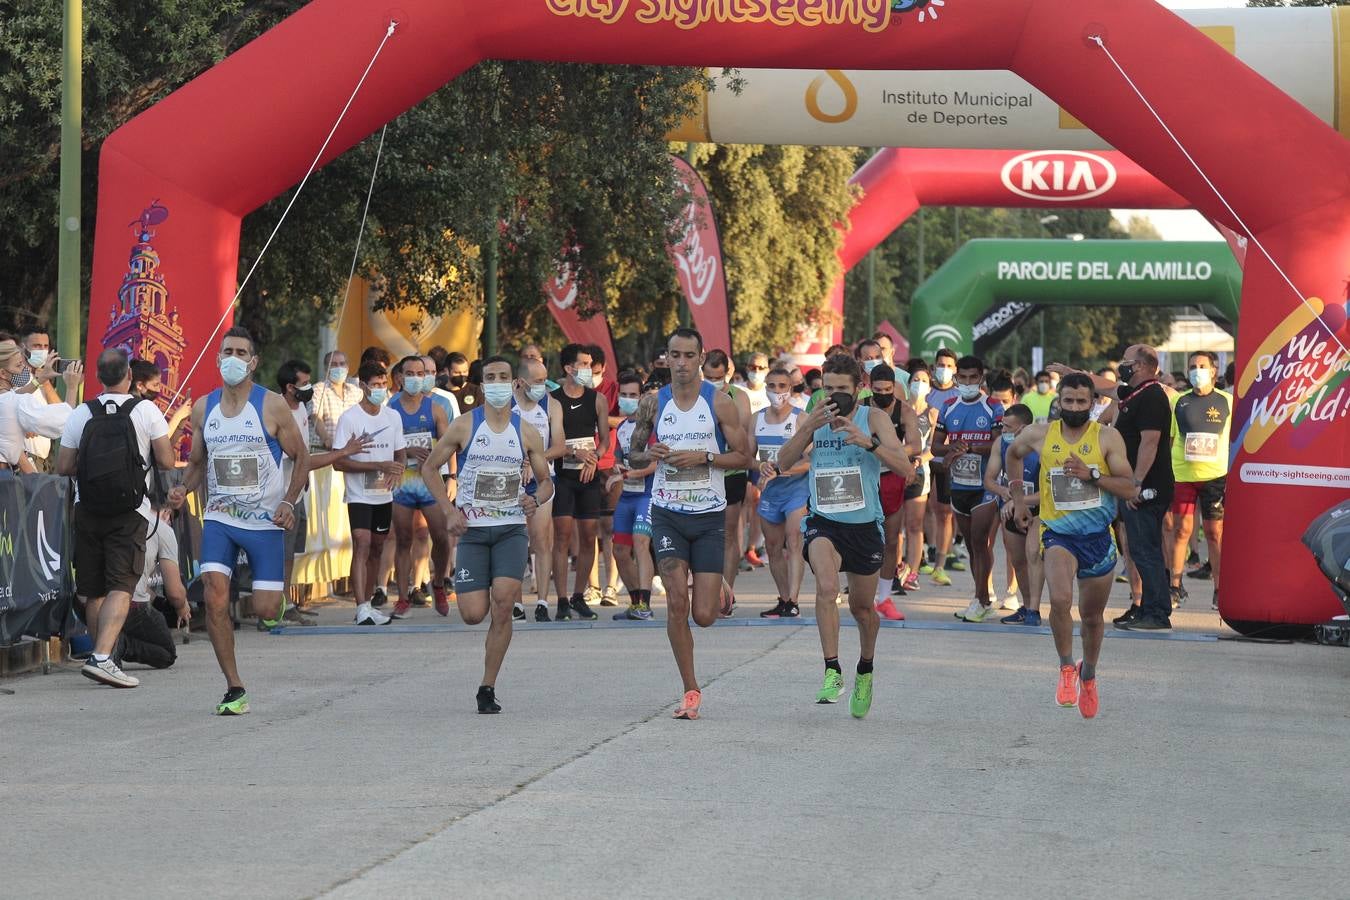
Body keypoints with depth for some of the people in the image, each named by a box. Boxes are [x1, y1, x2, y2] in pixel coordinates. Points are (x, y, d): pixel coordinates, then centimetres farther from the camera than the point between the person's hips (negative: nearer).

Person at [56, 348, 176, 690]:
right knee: (121, 588, -8)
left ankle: (104, 659, 21)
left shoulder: (81, 414, 1)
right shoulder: (146, 411, -5)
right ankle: (102, 658, -24)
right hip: (130, 513, -3)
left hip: (87, 509, 3)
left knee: (93, 592, 12)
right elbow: (167, 462, -5)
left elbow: (63, 467, 2)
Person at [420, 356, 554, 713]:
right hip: (472, 530, -1)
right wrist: (449, 510, -6)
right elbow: (430, 468, 6)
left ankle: (488, 688, -9)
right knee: (474, 614, -10)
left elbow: (546, 481, 13)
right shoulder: (464, 426, 0)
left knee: (503, 601, -19)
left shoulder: (526, 433, 5)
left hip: (512, 529, 1)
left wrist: (535, 499, -11)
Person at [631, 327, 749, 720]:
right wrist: (651, 453, -6)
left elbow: (743, 457, 0)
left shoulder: (720, 403, -2)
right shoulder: (653, 403, 4)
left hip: (710, 515, -1)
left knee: (704, 615, -3)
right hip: (667, 513, 1)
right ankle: (691, 690, -2)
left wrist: (703, 457, -14)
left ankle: (718, 592, 37)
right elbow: (635, 447, 17)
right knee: (676, 603, -13)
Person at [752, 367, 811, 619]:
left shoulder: (800, 419, -8)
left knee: (794, 542, -17)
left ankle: (793, 601, -23)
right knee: (773, 548, 8)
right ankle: (783, 600, 16)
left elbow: (809, 461, -14)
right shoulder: (757, 419, 9)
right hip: (769, 492, 6)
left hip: (797, 488, -6)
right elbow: (748, 455, 13)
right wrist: (761, 466, -9)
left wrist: (778, 471, -23)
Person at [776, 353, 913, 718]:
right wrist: (809, 428, -21)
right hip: (823, 523, 0)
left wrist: (868, 442, -29)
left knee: (862, 606, 14)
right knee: (826, 587, -27)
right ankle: (832, 672, -26)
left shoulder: (873, 418, -5)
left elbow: (905, 468, -15)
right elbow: (784, 462, -7)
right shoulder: (815, 418, 3)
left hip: (865, 524, 0)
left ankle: (865, 671, 41)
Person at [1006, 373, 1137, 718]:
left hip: (1098, 535, 1)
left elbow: (1130, 488, -9)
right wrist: (1018, 497, 17)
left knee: (1092, 615, 13)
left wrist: (1091, 474, -21)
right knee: (1060, 599, -27)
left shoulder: (1107, 438, -6)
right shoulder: (1039, 435, -1)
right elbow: (1014, 454, 22)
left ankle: (1088, 675, 39)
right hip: (1058, 533, -1)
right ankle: (1066, 669, -7)